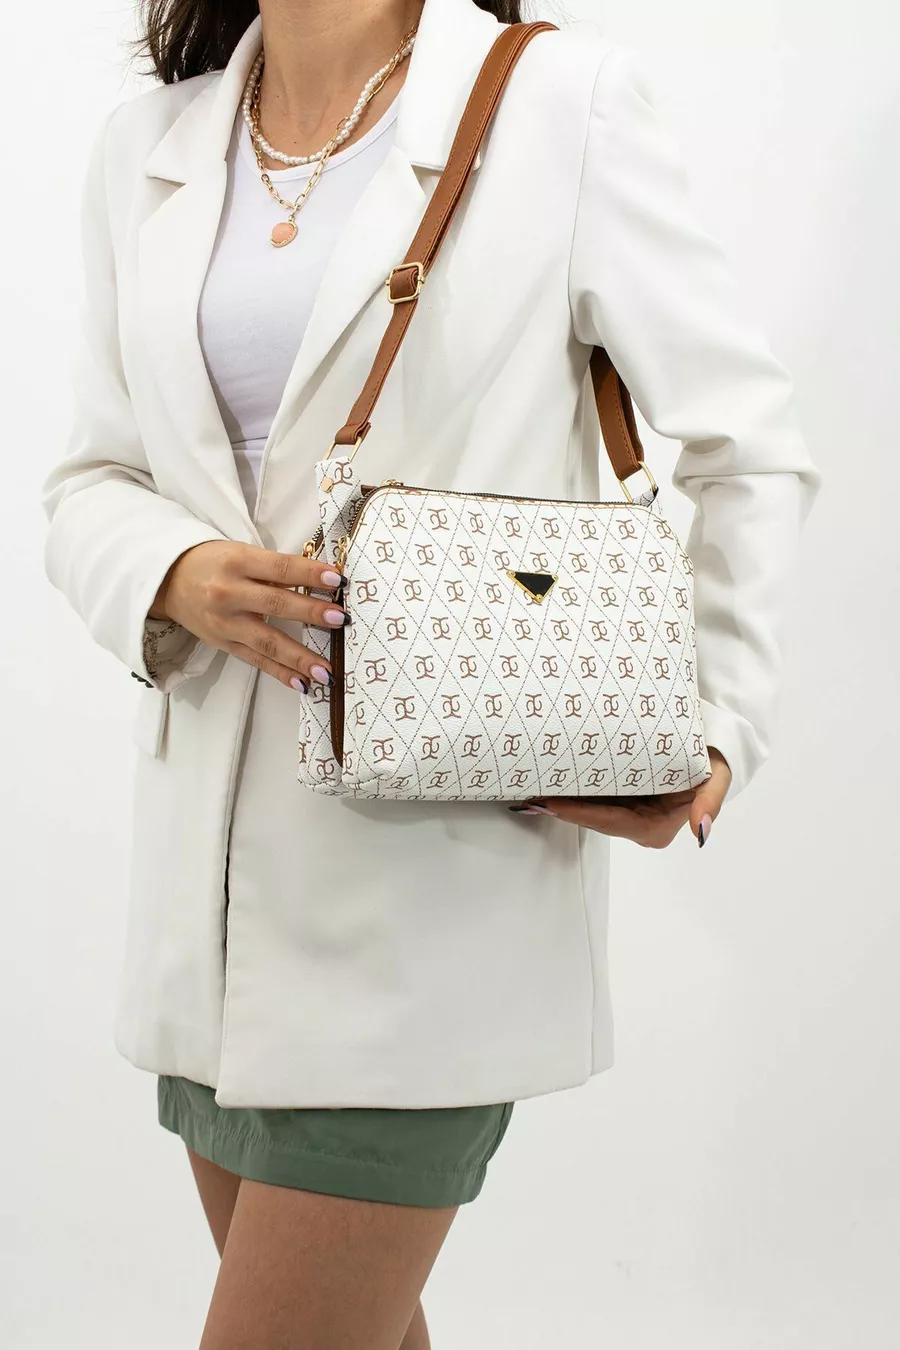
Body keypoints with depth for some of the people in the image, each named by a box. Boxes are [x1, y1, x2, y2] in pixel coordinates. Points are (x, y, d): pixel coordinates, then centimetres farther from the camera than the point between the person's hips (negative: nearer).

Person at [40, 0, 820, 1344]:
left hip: (440, 865, -5)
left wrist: (714, 733, -12)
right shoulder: (148, 146, 10)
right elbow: (92, 478, 12)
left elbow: (748, 449, 0)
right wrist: (180, 576, -11)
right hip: (215, 852, 5)